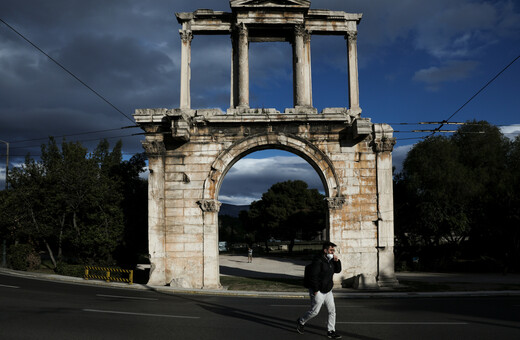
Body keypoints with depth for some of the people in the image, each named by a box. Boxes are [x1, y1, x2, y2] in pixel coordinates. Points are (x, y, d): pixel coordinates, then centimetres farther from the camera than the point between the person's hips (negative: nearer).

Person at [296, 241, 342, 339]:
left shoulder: (330, 260, 8)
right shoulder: (318, 261, -20)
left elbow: (338, 270, 16)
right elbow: (313, 276, -23)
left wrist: (337, 261, -3)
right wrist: (315, 290, -22)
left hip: (328, 291, 8)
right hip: (318, 292, -8)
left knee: (332, 310, 4)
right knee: (314, 311, 2)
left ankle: (331, 331, 12)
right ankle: (300, 322, 26)